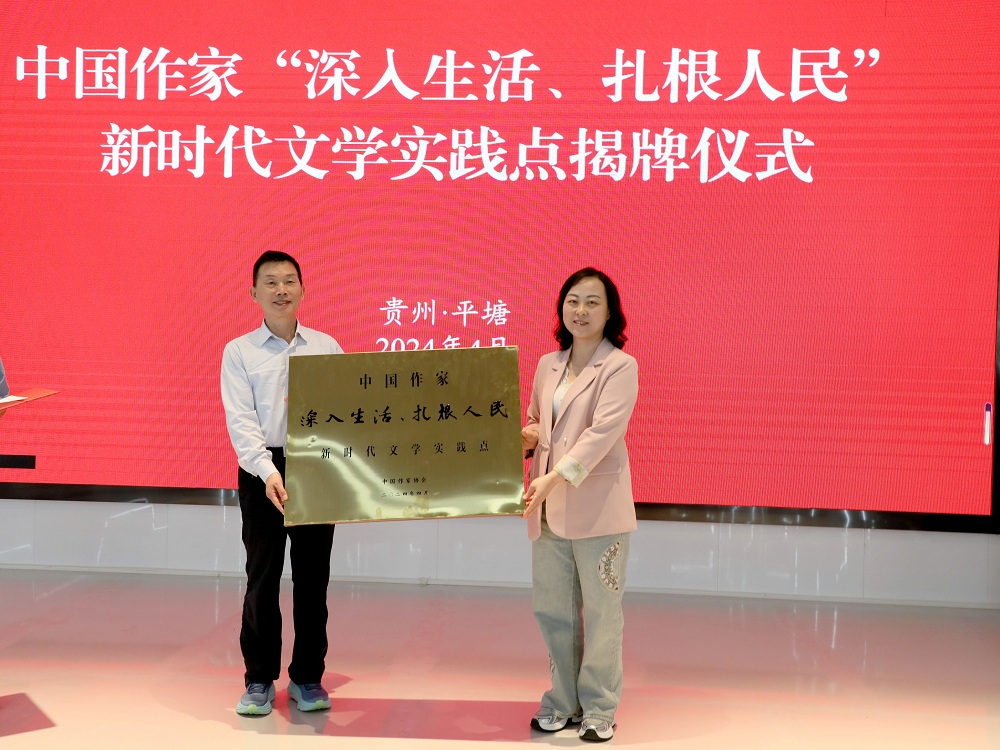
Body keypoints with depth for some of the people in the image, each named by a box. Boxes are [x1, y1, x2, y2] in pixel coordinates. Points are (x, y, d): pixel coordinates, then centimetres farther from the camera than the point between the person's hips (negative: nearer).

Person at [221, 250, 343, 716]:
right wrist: (267, 470, -23)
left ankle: (307, 678, 21)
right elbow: (240, 420, -8)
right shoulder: (239, 352, 3)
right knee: (262, 577, 2)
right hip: (263, 472, -2)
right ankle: (260, 681, 16)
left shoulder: (327, 347, 9)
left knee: (313, 576, 7)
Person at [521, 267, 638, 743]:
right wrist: (526, 438, -3)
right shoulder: (547, 365, 12)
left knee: (600, 612, 3)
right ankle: (564, 702, 28)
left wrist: (554, 478, -27)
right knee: (551, 609, 13)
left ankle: (598, 710, 17)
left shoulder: (620, 367, -8)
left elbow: (603, 432, -19)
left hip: (597, 507, -6)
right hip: (548, 508, 6)